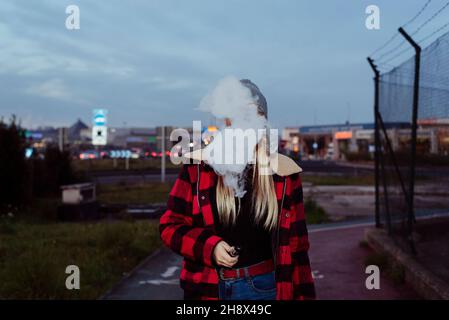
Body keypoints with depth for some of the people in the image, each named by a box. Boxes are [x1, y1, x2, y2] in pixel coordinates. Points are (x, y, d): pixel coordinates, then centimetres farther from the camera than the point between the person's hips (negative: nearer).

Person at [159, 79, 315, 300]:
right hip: (206, 288, 0)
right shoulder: (199, 165, -4)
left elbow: (294, 244, 2)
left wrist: (301, 295, 0)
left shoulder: (282, 172, -2)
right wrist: (209, 246, -16)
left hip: (263, 287, 0)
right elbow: (170, 225, -1)